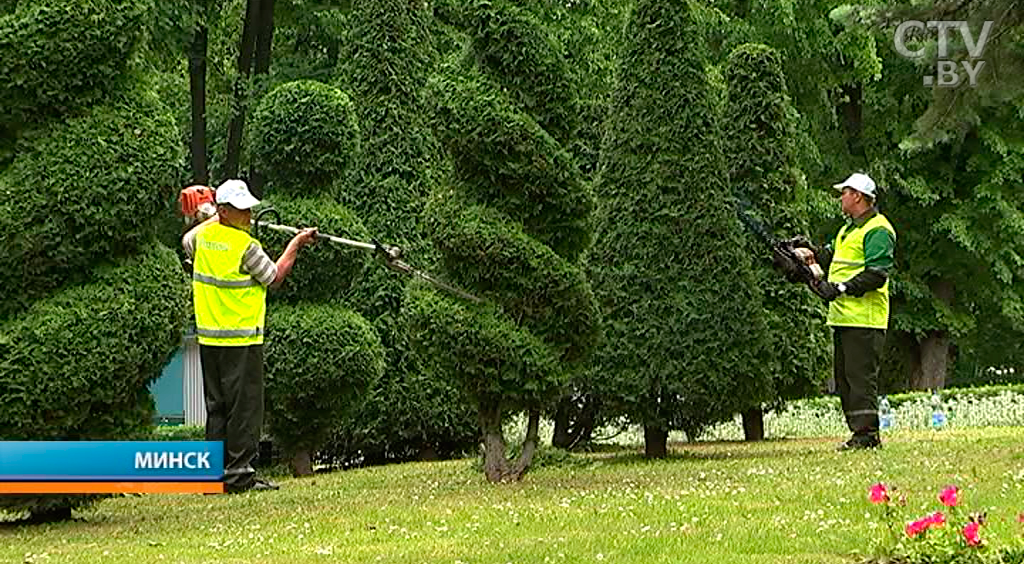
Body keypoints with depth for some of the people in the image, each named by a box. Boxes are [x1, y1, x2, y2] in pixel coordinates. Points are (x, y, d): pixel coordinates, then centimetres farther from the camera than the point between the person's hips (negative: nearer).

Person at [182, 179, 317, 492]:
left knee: (216, 406, 13)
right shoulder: (245, 245, -16)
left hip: (208, 338, 8)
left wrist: (213, 218, 40)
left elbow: (188, 241, 31)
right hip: (241, 340, -8)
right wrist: (296, 244, 7)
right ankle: (239, 474, -6)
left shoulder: (204, 236, 5)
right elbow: (274, 278, -3)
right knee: (245, 406, -4)